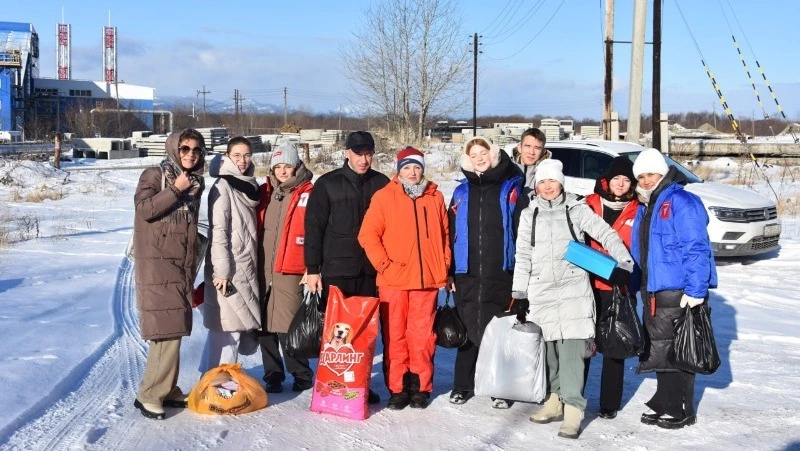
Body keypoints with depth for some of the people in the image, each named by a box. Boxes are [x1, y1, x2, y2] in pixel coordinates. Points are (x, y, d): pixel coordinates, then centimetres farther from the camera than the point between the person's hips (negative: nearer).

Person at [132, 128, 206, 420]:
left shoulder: (196, 182, 16)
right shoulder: (154, 175, -3)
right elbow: (144, 209, -17)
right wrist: (175, 189, -18)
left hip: (183, 263, 7)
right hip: (157, 263, -7)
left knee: (174, 329, 9)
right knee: (167, 328, -13)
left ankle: (167, 389, 18)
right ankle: (150, 395, -6)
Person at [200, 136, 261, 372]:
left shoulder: (249, 185, 15)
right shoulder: (223, 186, -9)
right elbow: (218, 230, -15)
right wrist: (222, 271, -19)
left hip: (246, 268, 8)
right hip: (230, 270, -8)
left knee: (234, 325, 11)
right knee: (228, 326, -7)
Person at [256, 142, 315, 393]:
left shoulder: (308, 194, -2)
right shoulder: (264, 193, 12)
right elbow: (254, 228, 17)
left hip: (289, 270, -5)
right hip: (261, 269, 5)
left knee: (287, 325, -7)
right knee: (265, 325, 8)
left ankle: (301, 374, 12)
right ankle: (272, 376, 21)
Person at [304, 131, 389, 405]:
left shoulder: (382, 184, 8)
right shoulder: (327, 184, 1)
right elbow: (313, 227, 0)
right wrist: (312, 269, -4)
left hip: (371, 270, 2)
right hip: (336, 270, -2)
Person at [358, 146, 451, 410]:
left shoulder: (435, 198, 11)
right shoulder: (384, 197, 2)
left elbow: (445, 235, 15)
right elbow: (368, 234, -2)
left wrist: (444, 267, 7)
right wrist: (383, 264, -9)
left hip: (427, 279, 2)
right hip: (393, 280, -1)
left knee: (422, 336, 4)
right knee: (394, 335, 2)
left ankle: (420, 387, 14)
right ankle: (397, 388, 11)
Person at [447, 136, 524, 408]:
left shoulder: (511, 188, 3)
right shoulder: (462, 192, 12)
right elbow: (450, 234, 11)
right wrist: (448, 271, 7)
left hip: (501, 273, -2)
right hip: (466, 274, 2)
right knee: (469, 329, 8)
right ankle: (462, 385, 19)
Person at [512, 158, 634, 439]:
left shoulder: (576, 209, 4)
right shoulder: (529, 215, 13)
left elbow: (605, 234, -3)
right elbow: (523, 256, 13)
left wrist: (623, 261, -18)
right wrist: (520, 292, 8)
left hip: (573, 289, -3)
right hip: (541, 291, 4)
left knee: (571, 348, -12)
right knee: (549, 348, 8)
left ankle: (572, 409, -12)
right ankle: (555, 400, 21)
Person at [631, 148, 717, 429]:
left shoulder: (681, 203, -13)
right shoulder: (644, 208, 15)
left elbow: (696, 249, -19)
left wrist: (695, 290, -23)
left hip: (679, 293, -9)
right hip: (653, 291, 9)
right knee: (658, 350, 16)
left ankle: (681, 411, 10)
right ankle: (663, 403, 28)